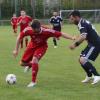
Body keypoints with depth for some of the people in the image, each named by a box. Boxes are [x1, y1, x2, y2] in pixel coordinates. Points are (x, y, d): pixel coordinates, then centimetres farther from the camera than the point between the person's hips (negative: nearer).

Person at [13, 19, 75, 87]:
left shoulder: (47, 31, -36)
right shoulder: (28, 30, -30)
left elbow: (61, 34, -31)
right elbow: (19, 37, -13)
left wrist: (72, 38, -37)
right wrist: (16, 50, -9)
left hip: (41, 46, -3)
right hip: (32, 45, 3)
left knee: (35, 59, -29)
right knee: (22, 63, 5)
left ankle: (33, 81, -14)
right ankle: (30, 64, 45)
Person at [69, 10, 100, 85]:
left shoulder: (81, 24, -17)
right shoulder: (83, 22, 14)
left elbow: (83, 37, -32)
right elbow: (83, 36, 22)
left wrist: (75, 44, -24)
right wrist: (76, 44, 13)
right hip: (92, 43, 10)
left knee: (83, 60, -20)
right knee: (81, 59, 15)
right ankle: (89, 76, 29)